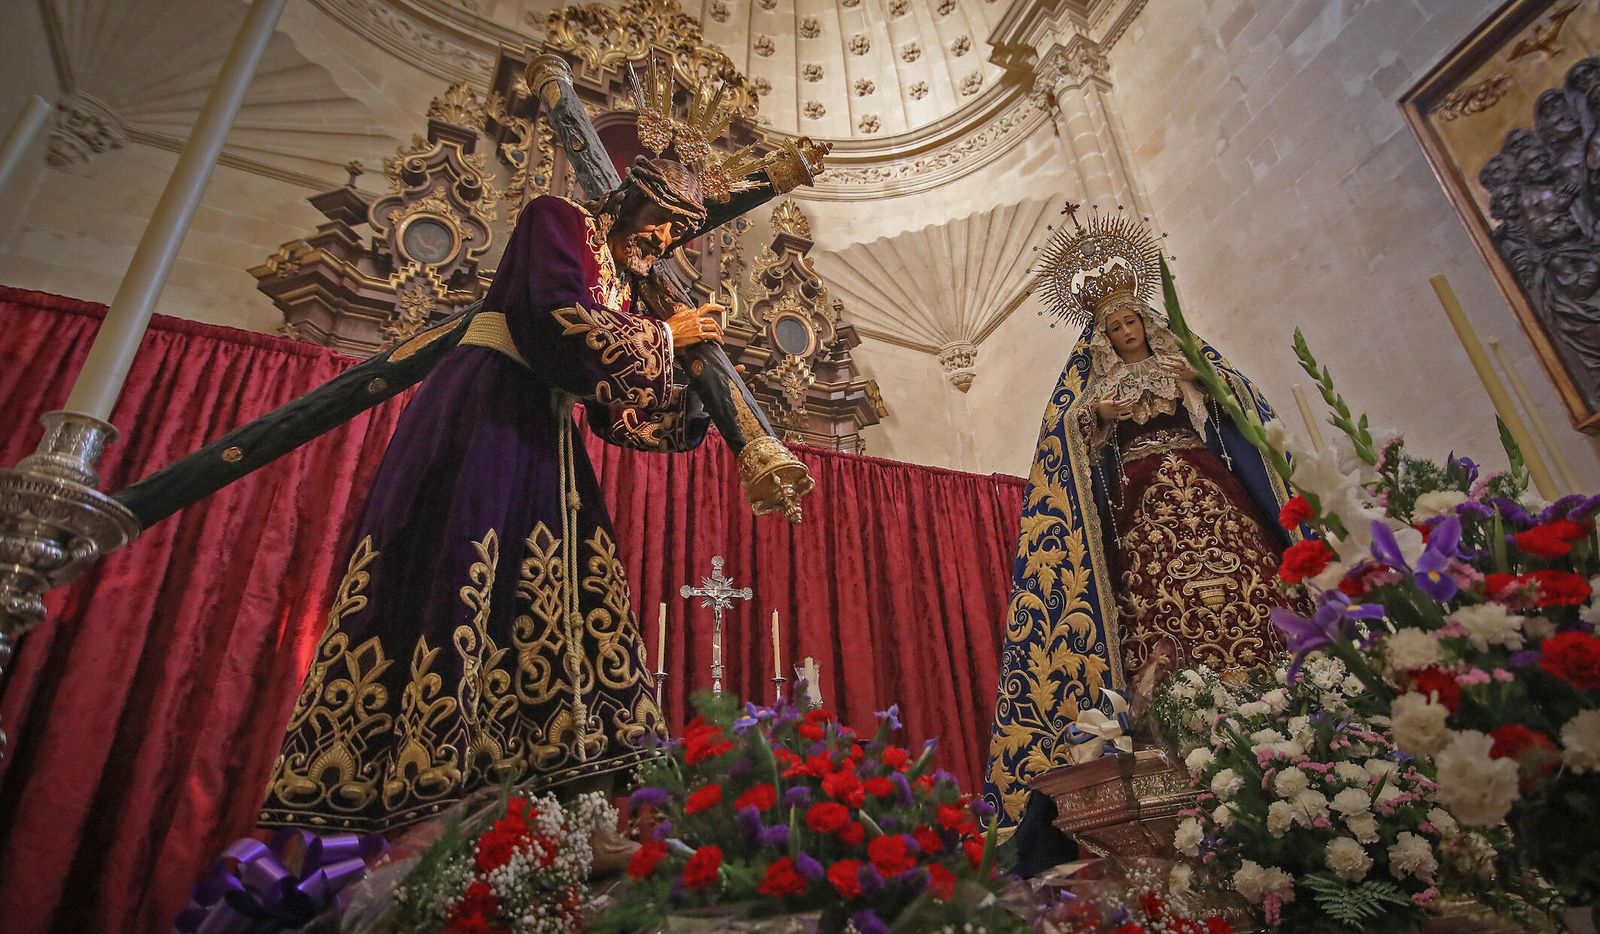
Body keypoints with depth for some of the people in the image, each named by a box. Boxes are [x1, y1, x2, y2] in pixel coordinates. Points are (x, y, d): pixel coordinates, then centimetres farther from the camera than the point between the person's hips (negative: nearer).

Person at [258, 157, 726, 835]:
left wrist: (693, 389, 9)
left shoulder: (622, 290, 22)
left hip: (543, 438, 8)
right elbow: (561, 322, -16)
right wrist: (661, 339, -4)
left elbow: (614, 414, 16)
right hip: (484, 412, -7)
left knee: (561, 594, -5)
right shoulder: (556, 219, 5)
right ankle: (423, 778, -14)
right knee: (455, 575, -15)